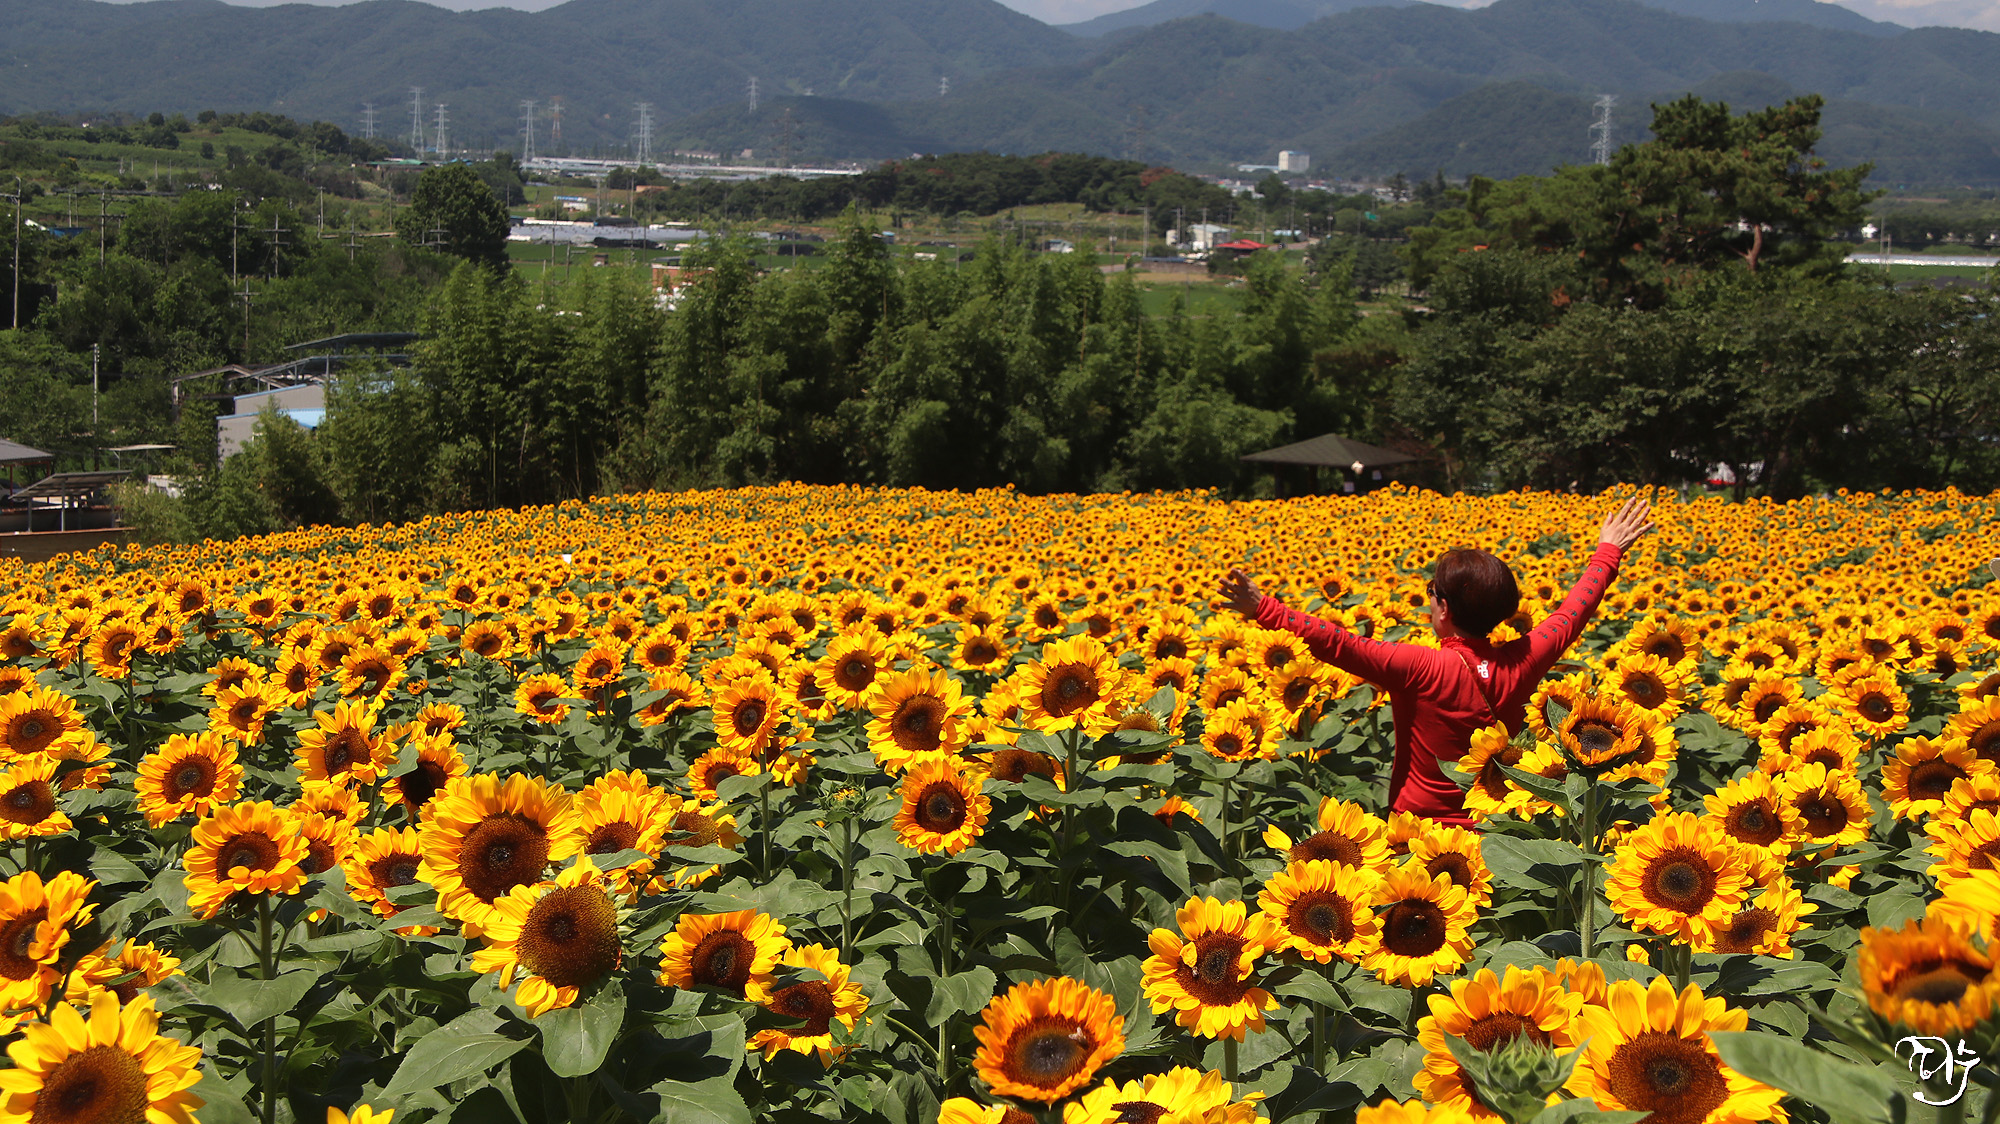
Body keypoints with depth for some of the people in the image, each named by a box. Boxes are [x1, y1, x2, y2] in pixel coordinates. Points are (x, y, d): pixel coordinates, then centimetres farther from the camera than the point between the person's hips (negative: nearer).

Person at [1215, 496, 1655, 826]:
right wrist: (1609, 552, 26)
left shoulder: (1422, 670, -21)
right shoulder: (1520, 665, -6)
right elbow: (1572, 612, 11)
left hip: (1421, 827, -5)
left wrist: (1264, 610, -30)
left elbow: (1340, 645, -29)